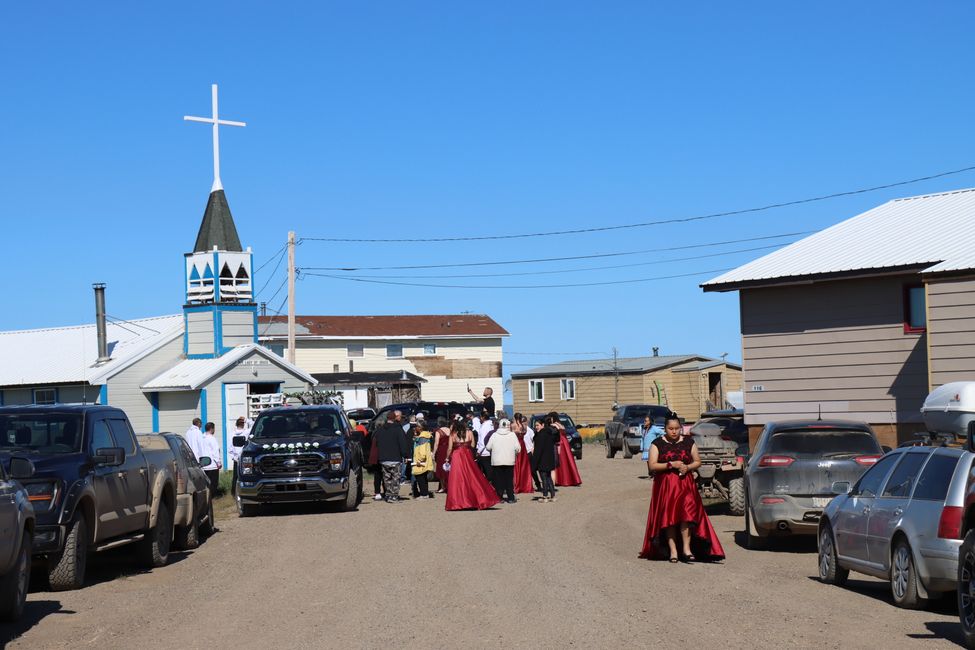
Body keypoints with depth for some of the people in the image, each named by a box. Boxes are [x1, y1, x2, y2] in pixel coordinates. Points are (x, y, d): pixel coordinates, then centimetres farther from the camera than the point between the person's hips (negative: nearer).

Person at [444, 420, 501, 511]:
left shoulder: (453, 434, -5)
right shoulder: (469, 433, 1)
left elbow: (450, 449, -4)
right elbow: (472, 445, 4)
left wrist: (447, 458, 11)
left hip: (456, 457, -2)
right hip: (468, 457, 2)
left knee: (457, 479, 2)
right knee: (472, 479, 9)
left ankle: (457, 502, -1)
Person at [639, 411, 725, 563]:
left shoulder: (689, 442, 9)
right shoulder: (657, 444, 2)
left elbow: (698, 461, 13)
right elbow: (652, 465, -4)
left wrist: (688, 467, -8)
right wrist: (670, 464, -15)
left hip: (686, 484, 1)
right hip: (665, 486, -1)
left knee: (687, 513, -17)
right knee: (669, 516, -7)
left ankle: (686, 548, -16)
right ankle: (673, 550, -7)